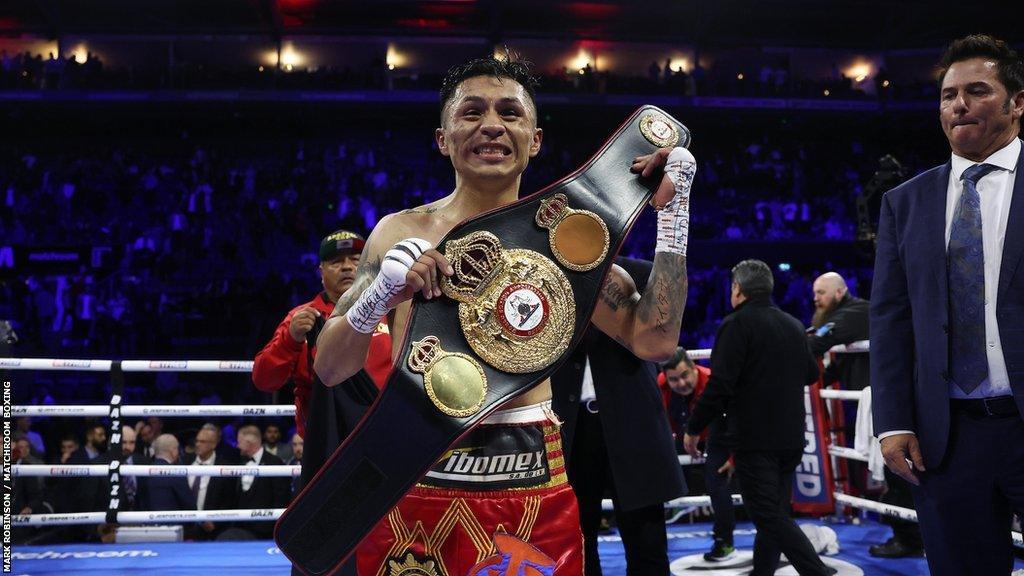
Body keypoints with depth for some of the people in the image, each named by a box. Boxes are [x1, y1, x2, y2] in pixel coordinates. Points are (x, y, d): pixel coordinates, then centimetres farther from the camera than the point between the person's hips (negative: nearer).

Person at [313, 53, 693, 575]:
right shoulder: (401, 233, 3)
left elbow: (655, 340, -7)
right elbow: (329, 368, 1)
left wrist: (673, 212, -7)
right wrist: (379, 298, -17)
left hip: (532, 492, 0)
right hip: (413, 486, 0)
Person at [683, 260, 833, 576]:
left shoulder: (737, 324, -12)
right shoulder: (794, 325, 11)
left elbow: (720, 384, -18)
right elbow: (811, 373, 24)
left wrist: (693, 428, -7)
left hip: (754, 438, -8)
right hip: (791, 437, 8)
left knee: (771, 517, -7)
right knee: (774, 513, 15)